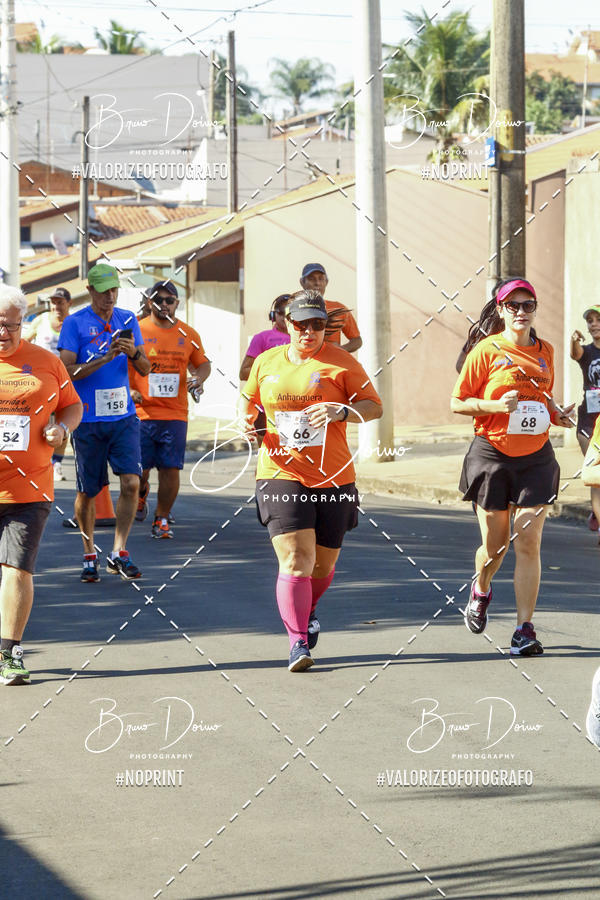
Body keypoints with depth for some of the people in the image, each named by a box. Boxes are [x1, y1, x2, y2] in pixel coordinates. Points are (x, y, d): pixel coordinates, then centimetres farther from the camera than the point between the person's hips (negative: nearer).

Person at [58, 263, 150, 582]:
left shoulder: (127, 320, 10)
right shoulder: (74, 323, -3)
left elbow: (145, 370, 11)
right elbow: (67, 371, -10)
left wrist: (133, 353, -11)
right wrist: (105, 358, -19)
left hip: (123, 416, 3)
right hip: (88, 420, -3)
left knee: (131, 483, -11)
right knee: (87, 492, 5)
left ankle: (118, 553, -4)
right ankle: (89, 556, 20)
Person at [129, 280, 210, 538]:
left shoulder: (188, 335, 10)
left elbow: (202, 363, 22)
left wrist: (199, 378, 1)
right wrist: (127, 390, -8)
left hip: (175, 414, 2)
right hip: (142, 413, -2)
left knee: (170, 469, -5)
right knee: (139, 470, -1)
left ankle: (162, 518, 8)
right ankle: (141, 496, 33)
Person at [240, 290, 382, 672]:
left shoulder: (341, 363, 0)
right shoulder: (266, 362, 9)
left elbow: (374, 406, 0)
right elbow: (249, 399, 24)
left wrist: (342, 411, -19)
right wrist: (247, 421, 2)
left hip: (333, 477, 0)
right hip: (281, 473, 0)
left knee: (324, 561, 11)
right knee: (295, 559, -14)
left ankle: (309, 609, 44)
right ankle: (298, 642, -14)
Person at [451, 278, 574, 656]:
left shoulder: (545, 351, 9)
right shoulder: (487, 350, -4)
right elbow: (457, 403, -2)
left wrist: (557, 414, 4)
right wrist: (496, 405, -18)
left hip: (536, 458, 2)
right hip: (492, 455, -2)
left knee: (528, 542, -7)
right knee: (495, 545, 5)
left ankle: (525, 629, -5)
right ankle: (481, 590, 40)